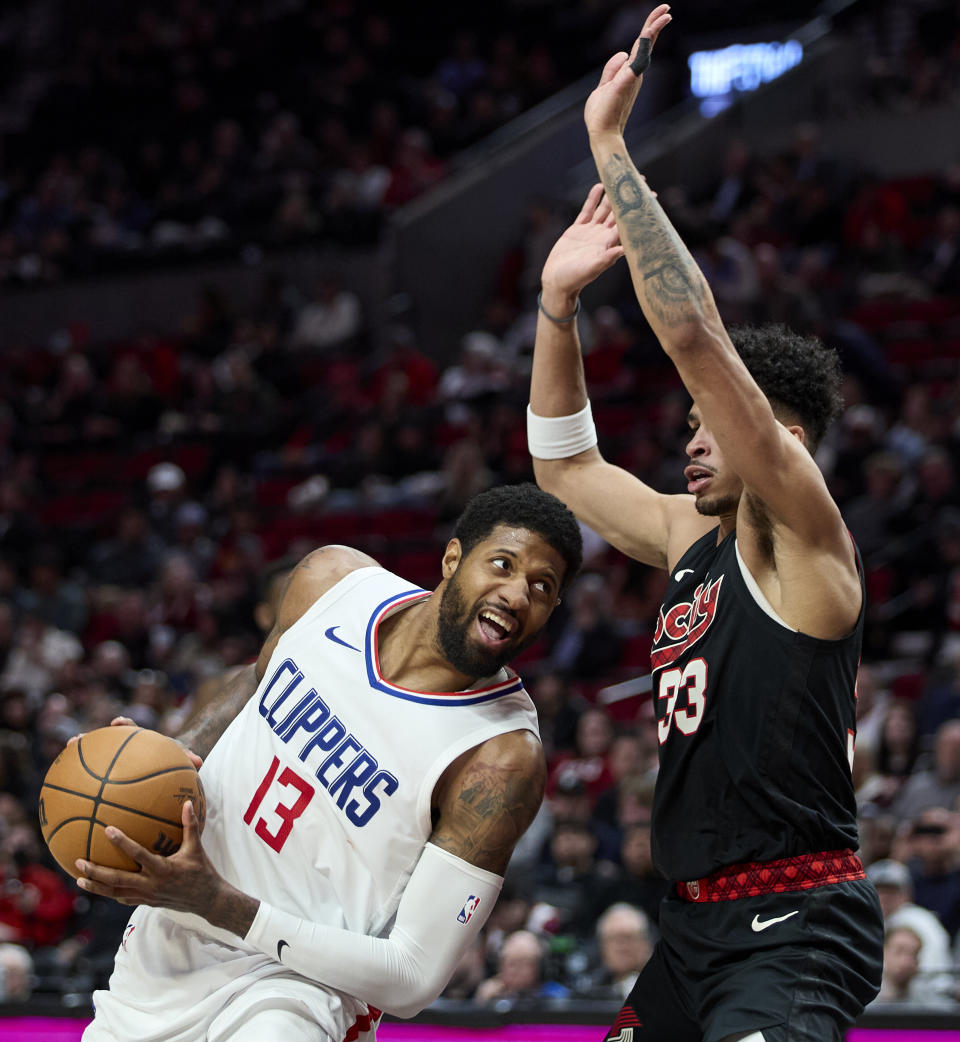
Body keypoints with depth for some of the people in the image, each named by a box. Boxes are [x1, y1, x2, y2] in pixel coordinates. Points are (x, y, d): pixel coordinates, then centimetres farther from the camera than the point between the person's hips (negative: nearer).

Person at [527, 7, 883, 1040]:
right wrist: (558, 300, 13)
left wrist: (610, 144, -18)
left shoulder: (801, 539, -9)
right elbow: (565, 464, 25)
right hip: (699, 923, 10)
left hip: (793, 926, -10)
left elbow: (696, 337, -20)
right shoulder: (694, 539, 15)